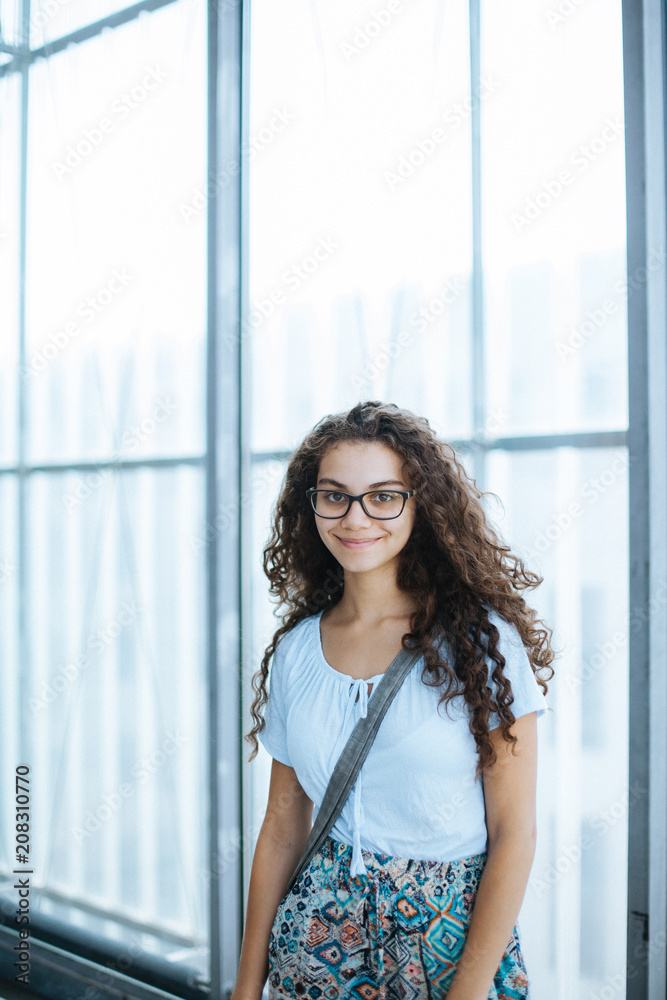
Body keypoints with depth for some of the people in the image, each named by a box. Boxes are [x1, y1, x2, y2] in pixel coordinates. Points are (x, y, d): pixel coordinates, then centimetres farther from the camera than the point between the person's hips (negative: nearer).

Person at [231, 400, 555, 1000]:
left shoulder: (481, 640, -11)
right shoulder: (296, 651, 1)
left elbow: (514, 835, -11)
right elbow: (283, 827, 6)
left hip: (456, 935, -3)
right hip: (323, 933, 3)